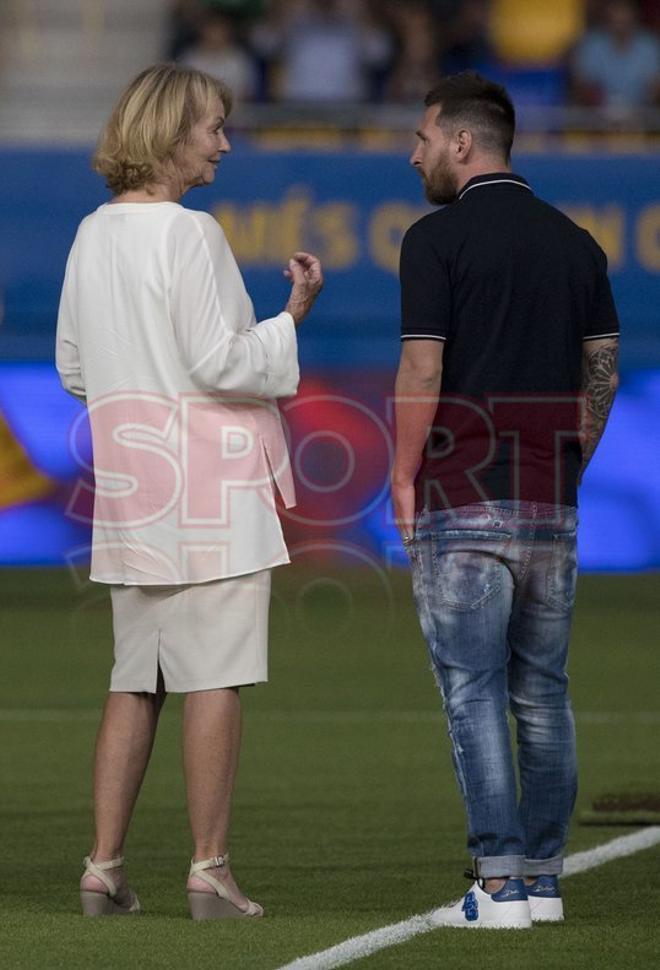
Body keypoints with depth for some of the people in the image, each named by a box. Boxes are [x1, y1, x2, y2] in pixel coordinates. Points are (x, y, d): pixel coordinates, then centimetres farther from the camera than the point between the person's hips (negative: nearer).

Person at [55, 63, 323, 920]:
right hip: (208, 481, -8)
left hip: (130, 482, 8)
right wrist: (293, 314, -7)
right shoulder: (189, 235, -14)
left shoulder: (93, 235, 10)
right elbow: (220, 364, -17)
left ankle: (104, 867, 9)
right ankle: (209, 872, -2)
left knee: (135, 680, 12)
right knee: (215, 678, -3)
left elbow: (74, 367, 15)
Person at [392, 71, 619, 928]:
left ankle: (498, 884, -7)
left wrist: (404, 478, -2)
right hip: (551, 507, 5)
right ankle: (542, 879, 13)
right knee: (542, 694, 11)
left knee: (475, 694, -4)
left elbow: (422, 373, -12)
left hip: (461, 504, -5)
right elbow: (603, 373, 10)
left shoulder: (437, 239, -8)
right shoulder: (575, 242, 9)